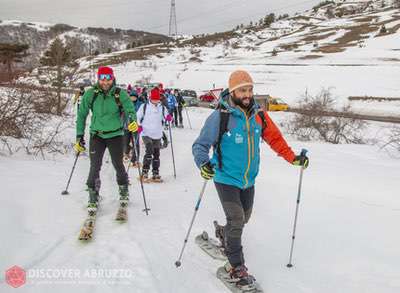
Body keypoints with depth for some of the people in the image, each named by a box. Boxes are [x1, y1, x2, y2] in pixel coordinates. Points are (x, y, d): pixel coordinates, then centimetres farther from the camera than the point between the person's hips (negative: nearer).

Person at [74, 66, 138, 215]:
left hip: (115, 135, 0)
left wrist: (133, 121, -32)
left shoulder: (120, 93, -7)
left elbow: (130, 109, -9)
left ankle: (124, 192, 33)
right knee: (95, 167, -5)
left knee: (118, 165, 7)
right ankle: (93, 199, 12)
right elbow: (82, 115, 3)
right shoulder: (90, 94, -5)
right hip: (97, 135, 1)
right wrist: (79, 137, 1)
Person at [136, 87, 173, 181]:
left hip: (157, 135, 3)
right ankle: (144, 171, -13)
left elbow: (167, 116, 5)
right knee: (149, 151, -21)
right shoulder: (144, 106, 0)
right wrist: (138, 126, -11)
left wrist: (169, 117, -18)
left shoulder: (162, 108, 6)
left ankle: (155, 173, 17)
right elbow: (137, 117, 5)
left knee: (156, 154, 8)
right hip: (146, 134, -3)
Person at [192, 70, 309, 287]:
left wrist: (292, 158, -2)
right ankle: (236, 267, 7)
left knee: (244, 218, 21)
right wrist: (204, 164, -34)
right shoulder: (220, 117, -17)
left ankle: (225, 236, 52)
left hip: (249, 180, 6)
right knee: (236, 220, -11)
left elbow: (274, 137, 7)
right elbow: (200, 144, -15)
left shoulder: (258, 115, -3)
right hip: (226, 179, -5)